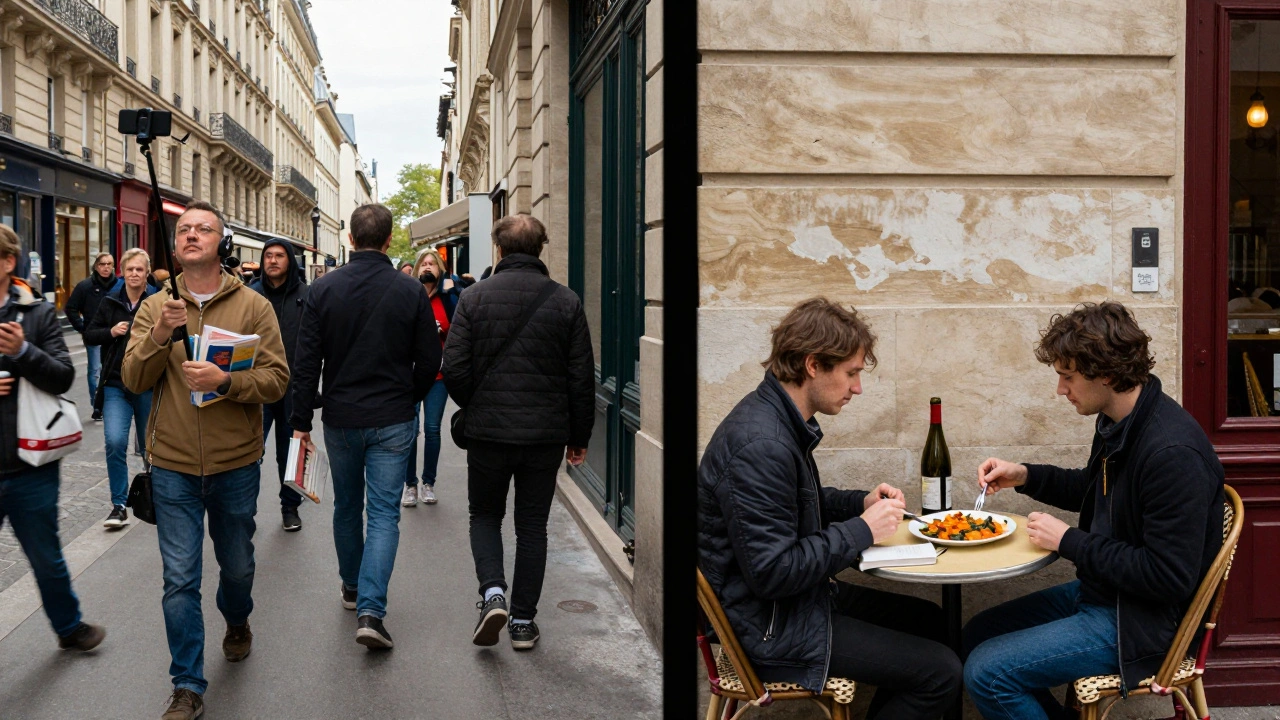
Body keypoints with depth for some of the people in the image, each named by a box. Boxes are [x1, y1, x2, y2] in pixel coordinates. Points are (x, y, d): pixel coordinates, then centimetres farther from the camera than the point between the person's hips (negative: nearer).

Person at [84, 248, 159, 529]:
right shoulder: (110, 303, 3)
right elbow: (89, 335, 9)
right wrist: (111, 331, -9)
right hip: (116, 384, 2)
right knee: (115, 442, -12)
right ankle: (119, 506, -3)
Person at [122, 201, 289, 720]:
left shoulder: (253, 307, -3)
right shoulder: (154, 309, 3)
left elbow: (276, 380, -9)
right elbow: (133, 381, -4)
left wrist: (225, 381, -26)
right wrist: (158, 338, -21)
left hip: (236, 465, 0)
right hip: (173, 467, 0)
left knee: (237, 566, 18)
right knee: (180, 580, 0)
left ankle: (237, 624, 50)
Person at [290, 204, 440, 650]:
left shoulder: (324, 290, -4)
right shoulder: (410, 291, -7)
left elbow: (307, 361, -4)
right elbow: (429, 361, -1)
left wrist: (301, 420, 3)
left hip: (340, 420, 2)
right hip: (392, 421, -2)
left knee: (347, 507, 20)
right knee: (384, 514, 0)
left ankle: (352, 588, 36)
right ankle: (370, 609, -12)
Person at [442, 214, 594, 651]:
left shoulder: (475, 298, -5)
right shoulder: (565, 302, -2)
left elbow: (455, 369, -6)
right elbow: (582, 377, 0)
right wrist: (579, 436, 10)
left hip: (488, 430, -1)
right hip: (546, 434, 1)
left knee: (485, 516, 17)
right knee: (532, 525, 12)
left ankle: (492, 592, -5)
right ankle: (524, 621, 14)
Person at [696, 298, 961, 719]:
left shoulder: (782, 417, 4)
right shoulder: (760, 444, -28)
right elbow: (771, 573, -29)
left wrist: (862, 502, 4)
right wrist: (862, 531, -20)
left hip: (803, 596, 10)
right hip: (772, 627, -10)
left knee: (927, 620, 21)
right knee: (941, 673, -9)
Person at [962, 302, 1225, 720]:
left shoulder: (1173, 453, -28)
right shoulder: (1116, 423, 1)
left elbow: (1170, 577, -28)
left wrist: (1069, 542, -21)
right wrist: (1025, 477, 7)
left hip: (1140, 622, -10)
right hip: (1098, 592, 10)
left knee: (987, 673, -16)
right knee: (976, 636, 12)